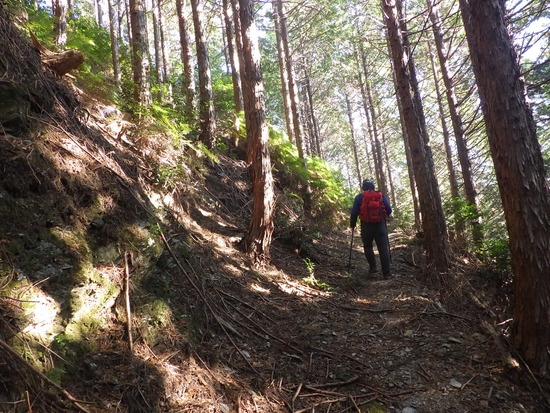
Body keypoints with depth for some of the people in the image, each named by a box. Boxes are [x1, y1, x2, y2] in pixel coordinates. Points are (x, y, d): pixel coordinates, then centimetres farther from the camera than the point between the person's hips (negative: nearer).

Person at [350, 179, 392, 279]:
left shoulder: (359, 197, 2)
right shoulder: (381, 196, 7)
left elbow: (354, 212, -2)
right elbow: (389, 210, 6)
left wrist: (352, 224, 12)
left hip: (366, 226, -1)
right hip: (380, 225, 1)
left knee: (368, 247, 19)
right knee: (383, 248, 2)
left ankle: (373, 267, 11)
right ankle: (386, 273, 0)